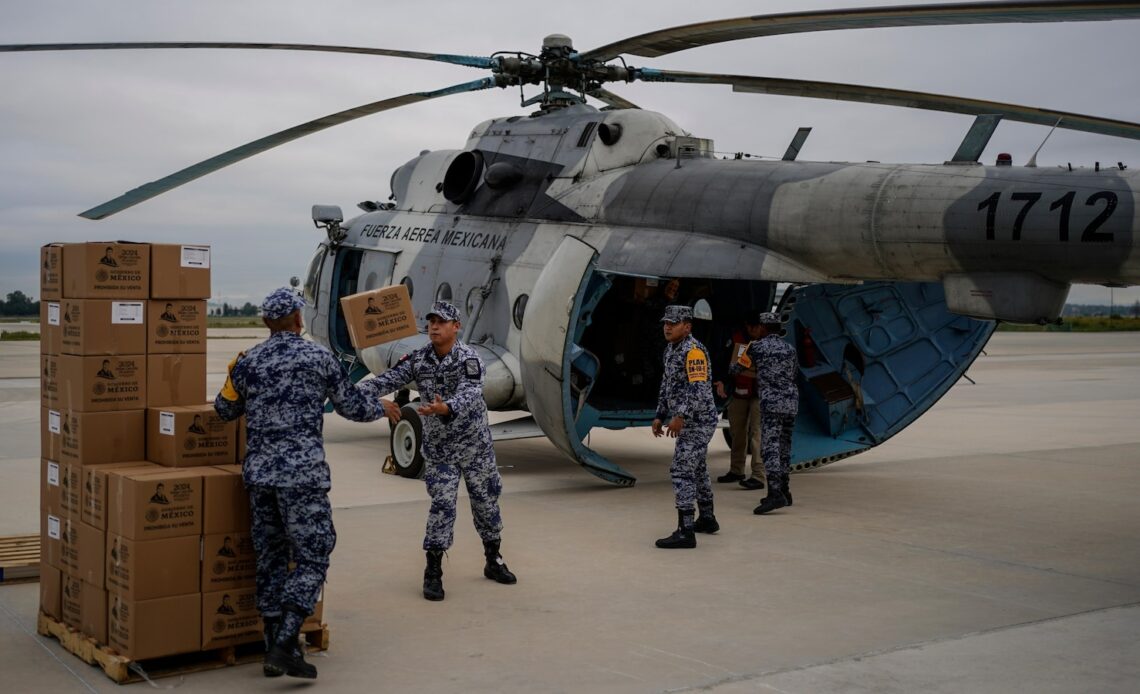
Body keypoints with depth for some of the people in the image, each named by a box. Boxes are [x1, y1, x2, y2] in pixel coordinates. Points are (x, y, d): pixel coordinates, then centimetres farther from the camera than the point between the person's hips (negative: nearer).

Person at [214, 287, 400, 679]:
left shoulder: (247, 363, 8)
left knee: (270, 558, 12)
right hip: (302, 471, -5)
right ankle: (284, 646, -12)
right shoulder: (319, 357, -1)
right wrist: (382, 408, 27)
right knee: (312, 558, -1)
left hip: (258, 471, 5)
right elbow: (351, 405, 7)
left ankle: (275, 647, 16)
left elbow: (225, 411, 23)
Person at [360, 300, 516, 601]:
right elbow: (389, 379, -14)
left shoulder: (469, 358, -16)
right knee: (442, 505, -6)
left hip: (475, 444, -1)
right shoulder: (418, 359, -4)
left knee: (485, 500, 11)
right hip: (437, 447, 1)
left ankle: (494, 561, 30)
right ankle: (433, 573, 2)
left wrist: (445, 408, -52)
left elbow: (470, 394, -32)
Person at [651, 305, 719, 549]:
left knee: (681, 471, -14)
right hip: (691, 421, 10)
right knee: (696, 469, 21)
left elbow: (699, 389, -27)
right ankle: (707, 520, 37)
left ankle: (685, 532, -16)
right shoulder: (671, 349, 12)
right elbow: (667, 385, 20)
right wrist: (660, 416, 17)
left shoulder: (693, 351, -18)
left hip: (697, 421, -10)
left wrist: (680, 416, -33)